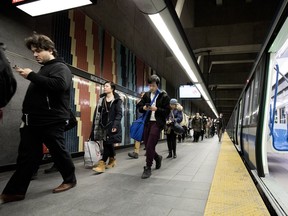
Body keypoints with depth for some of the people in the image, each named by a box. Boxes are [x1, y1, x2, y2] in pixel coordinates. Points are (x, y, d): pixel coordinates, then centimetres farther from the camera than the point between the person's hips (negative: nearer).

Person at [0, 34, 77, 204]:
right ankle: (15, 191, 17)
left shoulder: (60, 67, -5)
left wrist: (32, 75, -19)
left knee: (59, 152, 4)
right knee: (27, 156, 9)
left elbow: (59, 85, -27)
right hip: (34, 121, 8)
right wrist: (26, 115, 19)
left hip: (52, 121, -8)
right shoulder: (45, 69, 21)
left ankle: (70, 179, 24)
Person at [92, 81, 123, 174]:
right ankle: (112, 160, 30)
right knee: (108, 143, 13)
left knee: (107, 143, -8)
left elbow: (119, 114, -8)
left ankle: (101, 164, -8)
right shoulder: (102, 99, 13)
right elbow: (99, 113, 13)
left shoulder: (117, 100, -3)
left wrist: (115, 125, -18)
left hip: (112, 125, -5)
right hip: (104, 125, 5)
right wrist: (97, 126, 9)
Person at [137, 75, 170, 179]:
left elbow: (167, 111, -6)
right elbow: (139, 107, 14)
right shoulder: (146, 95, 11)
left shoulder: (164, 96, -3)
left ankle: (148, 168, 4)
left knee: (150, 146, -10)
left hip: (157, 123, -6)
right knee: (147, 145, 11)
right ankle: (157, 157, 39)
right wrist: (144, 108, -8)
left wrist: (156, 109, -19)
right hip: (148, 122, 6)